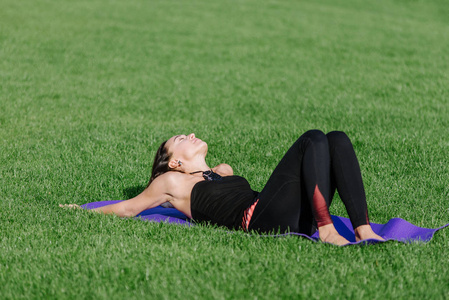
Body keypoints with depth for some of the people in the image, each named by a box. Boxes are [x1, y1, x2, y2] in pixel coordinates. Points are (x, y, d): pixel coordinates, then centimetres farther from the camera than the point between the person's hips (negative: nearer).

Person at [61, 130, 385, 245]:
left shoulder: (223, 172, 35)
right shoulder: (173, 182, 17)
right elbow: (128, 207, 24)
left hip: (294, 219, 7)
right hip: (261, 221, -7)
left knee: (337, 139, -13)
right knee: (313, 139, -21)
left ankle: (364, 229, -25)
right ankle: (325, 229, -35)